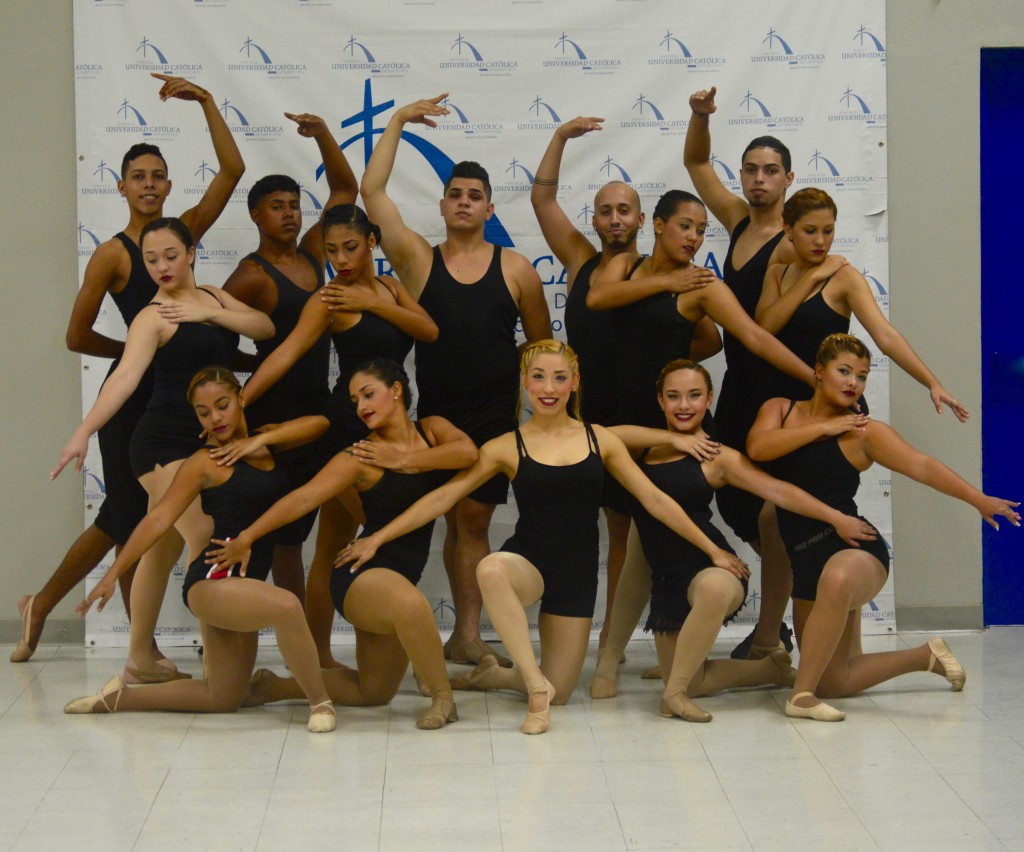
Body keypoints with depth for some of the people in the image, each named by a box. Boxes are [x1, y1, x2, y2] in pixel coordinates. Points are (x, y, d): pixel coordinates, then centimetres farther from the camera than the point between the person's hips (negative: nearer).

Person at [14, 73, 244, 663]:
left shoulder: (182, 232, 7)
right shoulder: (113, 254, -8)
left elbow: (232, 170, 0)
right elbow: (78, 337, -9)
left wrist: (206, 102, -4)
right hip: (131, 395, -6)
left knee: (122, 519, 11)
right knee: (132, 520, 2)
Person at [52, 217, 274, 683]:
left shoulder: (212, 297, 13)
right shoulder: (153, 317, -10)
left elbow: (264, 326, 2)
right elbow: (124, 377, -23)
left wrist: (208, 313, -9)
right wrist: (84, 430, -37)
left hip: (204, 443, 7)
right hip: (164, 442, -7)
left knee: (164, 548, 12)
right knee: (206, 540, -18)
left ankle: (140, 660, 19)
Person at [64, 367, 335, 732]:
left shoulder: (265, 445, 14)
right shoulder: (204, 463, -4)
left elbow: (318, 423, 4)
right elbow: (158, 520, -9)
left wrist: (260, 440, -5)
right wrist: (113, 573, -15)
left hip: (243, 583, 8)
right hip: (212, 581, -8)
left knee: (223, 699, 15)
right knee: (286, 606, -39)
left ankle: (118, 697, 25)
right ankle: (320, 702, -24)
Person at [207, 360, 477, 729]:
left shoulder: (431, 430, 7)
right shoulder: (361, 457, -6)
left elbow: (468, 453, -14)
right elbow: (304, 498, -14)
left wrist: (404, 460, -12)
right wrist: (247, 537, -22)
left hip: (401, 574, 7)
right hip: (360, 574, -6)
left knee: (373, 692, 16)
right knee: (409, 602, -43)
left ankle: (275, 686, 31)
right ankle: (442, 696, -24)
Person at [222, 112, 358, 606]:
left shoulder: (311, 255, 10)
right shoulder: (254, 273, -10)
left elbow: (345, 189, 15)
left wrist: (323, 136, 4)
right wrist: (259, 363, -8)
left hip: (313, 411, 8)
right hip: (272, 413, -7)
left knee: (291, 533, 13)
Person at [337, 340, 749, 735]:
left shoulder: (599, 440, 2)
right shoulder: (507, 447, -2)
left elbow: (656, 501, 6)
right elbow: (442, 497, -2)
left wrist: (712, 550, 5)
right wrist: (377, 539, -7)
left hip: (577, 571, 2)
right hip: (527, 559, -2)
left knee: (557, 692, 1)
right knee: (490, 570, -40)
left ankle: (494, 674, 33)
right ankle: (535, 682, -27)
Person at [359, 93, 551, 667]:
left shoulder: (516, 270, 5)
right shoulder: (418, 260, 5)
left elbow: (542, 345, 11)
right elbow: (373, 192, -1)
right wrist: (398, 123, 1)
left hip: (496, 415, -1)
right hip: (437, 413, 1)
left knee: (473, 518, -1)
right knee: (459, 521, 4)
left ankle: (467, 636, 1)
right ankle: (468, 636, 9)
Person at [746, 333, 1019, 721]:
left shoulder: (864, 432, -2)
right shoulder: (780, 409, 10)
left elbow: (921, 466, -13)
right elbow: (757, 448, -9)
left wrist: (978, 499, -25)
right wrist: (823, 428, -9)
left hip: (853, 547, -5)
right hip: (806, 561, 5)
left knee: (837, 578, -45)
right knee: (833, 682, 10)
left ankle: (803, 694, -33)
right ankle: (925, 656, 35)